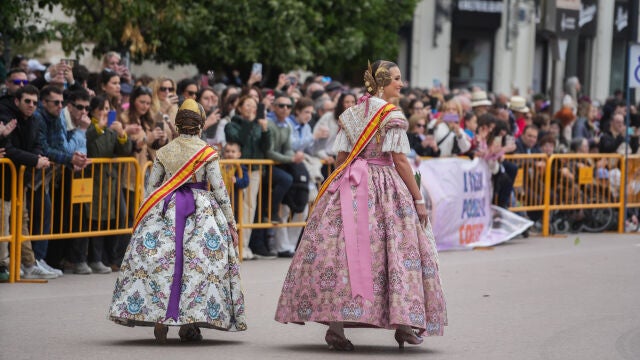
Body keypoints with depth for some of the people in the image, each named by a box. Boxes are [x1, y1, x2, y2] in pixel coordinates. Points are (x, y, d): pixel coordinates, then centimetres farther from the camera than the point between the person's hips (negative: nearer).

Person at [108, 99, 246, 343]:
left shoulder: (164, 152, 6)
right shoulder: (208, 153, -2)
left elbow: (151, 187, 7)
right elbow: (219, 190, -3)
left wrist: (150, 213, 17)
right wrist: (231, 222, 3)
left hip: (165, 209, 2)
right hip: (201, 210, -2)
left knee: (160, 261, 2)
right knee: (198, 264, 1)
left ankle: (160, 317, -7)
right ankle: (189, 323, -3)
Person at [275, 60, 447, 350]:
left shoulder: (350, 114, 11)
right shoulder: (392, 116, -6)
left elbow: (340, 158, 10)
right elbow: (400, 161, -9)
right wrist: (418, 199, -5)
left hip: (349, 186, 5)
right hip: (385, 188, -5)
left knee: (344, 249, -1)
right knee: (398, 250, 2)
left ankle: (336, 323, -10)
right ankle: (404, 324, 2)